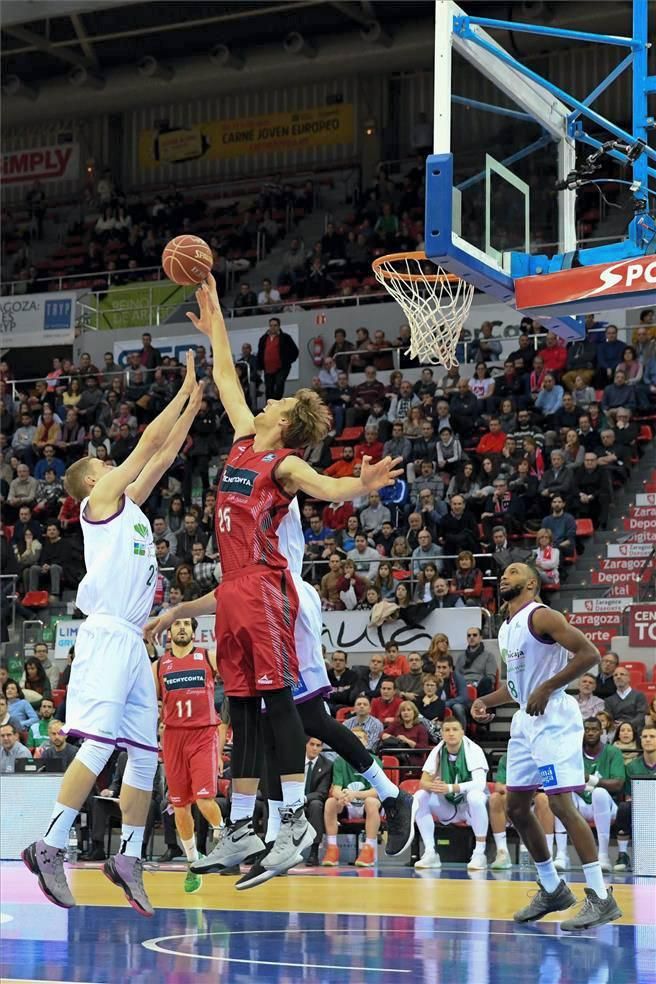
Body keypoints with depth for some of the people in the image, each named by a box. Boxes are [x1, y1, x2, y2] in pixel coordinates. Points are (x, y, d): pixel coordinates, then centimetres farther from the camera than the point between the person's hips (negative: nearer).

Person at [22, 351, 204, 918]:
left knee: (145, 753, 5)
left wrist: (192, 406, 24)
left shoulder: (129, 504, 24)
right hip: (108, 634, -9)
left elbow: (164, 454, 28)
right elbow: (151, 440, 2)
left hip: (132, 641, 9)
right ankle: (51, 847, -19)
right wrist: (183, 392, 11)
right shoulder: (99, 499, 3)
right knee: (99, 743, -18)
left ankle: (129, 856, 9)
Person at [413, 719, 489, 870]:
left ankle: (479, 854, -29)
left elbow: (480, 783, -30)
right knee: (419, 797, -19)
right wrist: (432, 786, -34)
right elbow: (423, 782, -8)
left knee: (475, 796, -37)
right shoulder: (437, 752, -4)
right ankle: (430, 853, -18)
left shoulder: (473, 750, -16)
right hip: (448, 808, 4)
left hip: (471, 807, -4)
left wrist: (451, 788, -44)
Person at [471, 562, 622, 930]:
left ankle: (601, 897, -14)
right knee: (516, 807, 11)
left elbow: (589, 654, -20)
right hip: (526, 721, 10)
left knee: (561, 804, -15)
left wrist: (546, 689, -21)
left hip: (553, 718, -10)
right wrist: (488, 700, 12)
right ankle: (552, 889, 22)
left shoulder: (540, 616, -11)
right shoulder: (505, 628, 16)